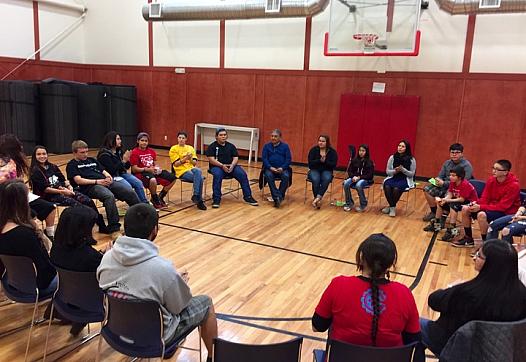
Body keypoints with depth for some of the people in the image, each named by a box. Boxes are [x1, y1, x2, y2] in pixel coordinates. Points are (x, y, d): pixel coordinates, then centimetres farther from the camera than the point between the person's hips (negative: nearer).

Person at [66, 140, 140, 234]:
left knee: (130, 192, -14)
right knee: (109, 196, -38)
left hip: (105, 183, 6)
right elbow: (78, 180, -4)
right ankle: (114, 227, -38)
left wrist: (108, 177, 0)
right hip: (90, 187, -6)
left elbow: (104, 171, 25)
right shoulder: (72, 165, 11)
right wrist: (97, 181, -13)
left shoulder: (92, 160, 29)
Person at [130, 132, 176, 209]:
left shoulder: (151, 151, 14)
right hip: (141, 173, -7)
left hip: (153, 172, 7)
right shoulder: (135, 152, -6)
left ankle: (159, 197, 8)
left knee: (172, 178, -4)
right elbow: (134, 169, -12)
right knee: (153, 180, -41)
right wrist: (148, 169, -21)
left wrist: (157, 168, -5)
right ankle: (155, 200, -13)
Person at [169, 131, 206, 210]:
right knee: (200, 178, -30)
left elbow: (195, 163, 11)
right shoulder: (173, 149, 5)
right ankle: (199, 200, -22)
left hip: (191, 168, 4)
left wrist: (190, 159, -10)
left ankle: (196, 196, -29)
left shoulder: (190, 148, 18)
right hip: (181, 171, -4)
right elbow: (176, 164, -3)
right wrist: (185, 158, -15)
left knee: (198, 170, -35)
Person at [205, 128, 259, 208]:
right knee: (217, 175, -37)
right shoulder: (212, 146, 2)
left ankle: (248, 197, -13)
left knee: (243, 174, -20)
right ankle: (216, 199, -31)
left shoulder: (231, 146, 14)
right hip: (217, 166, -4)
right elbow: (211, 159, -9)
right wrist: (222, 165, -21)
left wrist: (232, 165, -15)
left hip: (231, 166, 4)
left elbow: (235, 158, 7)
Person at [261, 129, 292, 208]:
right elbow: (264, 158, 2)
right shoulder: (266, 146, 11)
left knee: (286, 176, -32)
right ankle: (277, 197, -36)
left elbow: (288, 159, 3)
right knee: (268, 175, -33)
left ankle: (279, 197, -26)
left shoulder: (285, 146, 10)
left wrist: (282, 168, -15)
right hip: (270, 168, 0)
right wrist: (270, 167, -16)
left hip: (282, 169, 0)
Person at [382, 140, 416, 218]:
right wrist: (395, 171, -16)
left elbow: (412, 174, -3)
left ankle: (392, 206, -8)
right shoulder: (392, 157, 3)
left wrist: (402, 169, -20)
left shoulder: (411, 159, -3)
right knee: (387, 187, -30)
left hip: (405, 179, -2)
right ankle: (392, 207, -9)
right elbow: (387, 171, 5)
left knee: (396, 188, -33)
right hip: (393, 177, 3)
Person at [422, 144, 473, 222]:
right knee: (427, 189, -7)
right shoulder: (447, 163, 11)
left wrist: (444, 183, -23)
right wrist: (438, 180, -10)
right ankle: (434, 212, 8)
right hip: (445, 186, 7)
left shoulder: (466, 165, -11)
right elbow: (440, 176, 16)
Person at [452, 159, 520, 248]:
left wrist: (480, 207, -29)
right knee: (465, 209, -5)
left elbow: (502, 206, -24)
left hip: (507, 212, -7)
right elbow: (484, 199, 2)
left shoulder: (513, 185, -21)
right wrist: (476, 204, -22)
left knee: (482, 215, -33)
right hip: (491, 207, 7)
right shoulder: (491, 180, -2)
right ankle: (468, 239, 8)